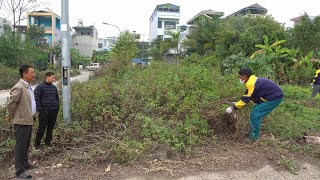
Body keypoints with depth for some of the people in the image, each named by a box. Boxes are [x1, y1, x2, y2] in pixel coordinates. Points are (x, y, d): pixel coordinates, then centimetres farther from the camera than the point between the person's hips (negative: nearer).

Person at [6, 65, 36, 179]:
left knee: (26, 144, 19)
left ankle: (25, 164, 34)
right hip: (21, 122, -9)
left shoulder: (28, 87, 9)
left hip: (28, 121, 9)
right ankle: (20, 171, 10)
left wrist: (31, 117, 15)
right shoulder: (18, 87, -19)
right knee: (20, 145, 0)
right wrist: (11, 117, -3)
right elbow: (11, 104, -17)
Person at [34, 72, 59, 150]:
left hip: (53, 111, 5)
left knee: (51, 127, 10)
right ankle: (37, 143, 13)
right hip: (44, 111, -5)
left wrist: (57, 107, 12)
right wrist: (39, 109, -12)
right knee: (42, 128, -1)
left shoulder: (54, 87, 12)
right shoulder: (40, 87, -5)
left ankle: (48, 141, 25)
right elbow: (37, 99, -8)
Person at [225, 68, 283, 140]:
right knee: (254, 113, 12)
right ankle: (253, 132, 22)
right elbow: (246, 98, 14)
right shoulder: (253, 80, 9)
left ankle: (254, 136, 2)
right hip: (272, 96, 10)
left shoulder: (251, 84, -22)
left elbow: (246, 99, -19)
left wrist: (233, 108, -13)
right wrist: (237, 104, 11)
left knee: (255, 114, -10)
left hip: (275, 98, -10)